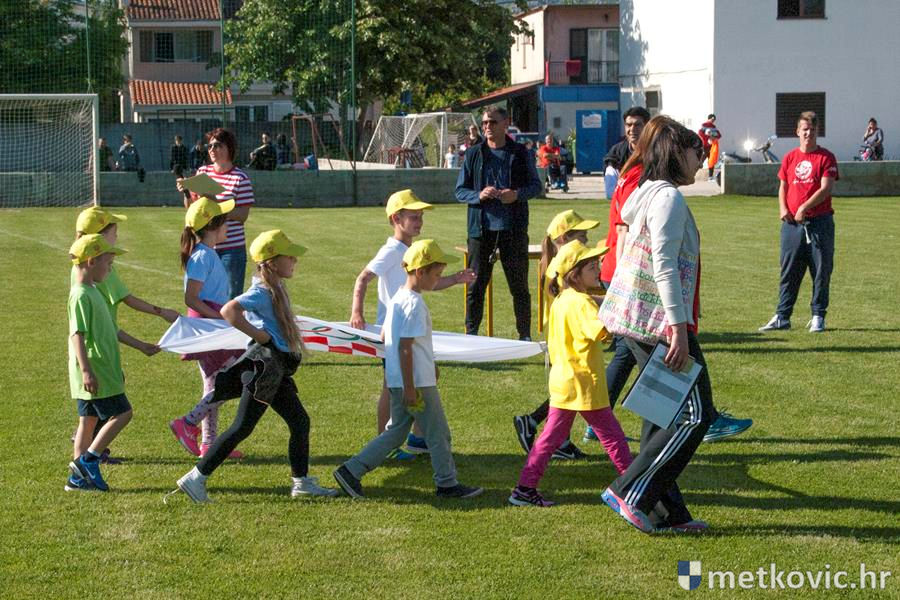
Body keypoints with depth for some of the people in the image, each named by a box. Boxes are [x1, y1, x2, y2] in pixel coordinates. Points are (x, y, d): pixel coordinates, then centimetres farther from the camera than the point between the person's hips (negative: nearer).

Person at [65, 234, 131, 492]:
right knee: (122, 413, -8)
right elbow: (77, 335, -23)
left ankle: (78, 477, 15)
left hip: (102, 371, 10)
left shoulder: (92, 292, 15)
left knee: (90, 420, 11)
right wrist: (86, 370, -28)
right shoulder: (81, 296, -17)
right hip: (96, 374, -10)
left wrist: (116, 368, 28)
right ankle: (88, 459, -5)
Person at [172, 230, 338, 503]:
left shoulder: (275, 289, 12)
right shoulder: (262, 292, -17)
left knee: (300, 422, 12)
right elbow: (228, 311, -30)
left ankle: (301, 482, 21)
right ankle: (196, 478, 0)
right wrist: (258, 335, -24)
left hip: (277, 370, 10)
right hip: (264, 366, -10)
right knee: (242, 428, -6)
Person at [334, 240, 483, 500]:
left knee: (396, 432, 15)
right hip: (417, 382, -9)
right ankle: (447, 484, 16)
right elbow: (405, 347, -22)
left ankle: (351, 471, 10)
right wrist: (409, 388, -20)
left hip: (397, 381, 9)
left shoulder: (398, 298, 10)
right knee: (438, 434, 5)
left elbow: (385, 335, 19)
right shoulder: (414, 304, -19)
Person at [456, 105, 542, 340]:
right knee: (476, 283, 2)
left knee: (519, 285, 5)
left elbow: (536, 185, 7)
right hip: (481, 228, 1)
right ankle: (471, 333, 12)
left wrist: (517, 194, -13)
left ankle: (525, 334, 14)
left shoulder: (520, 153, 4)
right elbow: (460, 191, 8)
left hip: (513, 230, 0)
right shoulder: (473, 154, 6)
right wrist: (479, 195, -13)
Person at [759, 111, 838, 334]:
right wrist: (783, 209, -3)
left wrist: (804, 208, -17)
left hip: (820, 222, -3)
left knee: (821, 271, 2)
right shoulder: (789, 158, 12)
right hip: (792, 223, 3)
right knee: (789, 272, 5)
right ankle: (782, 317, 9)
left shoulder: (826, 158, -2)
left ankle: (818, 317, 11)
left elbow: (826, 188, -10)